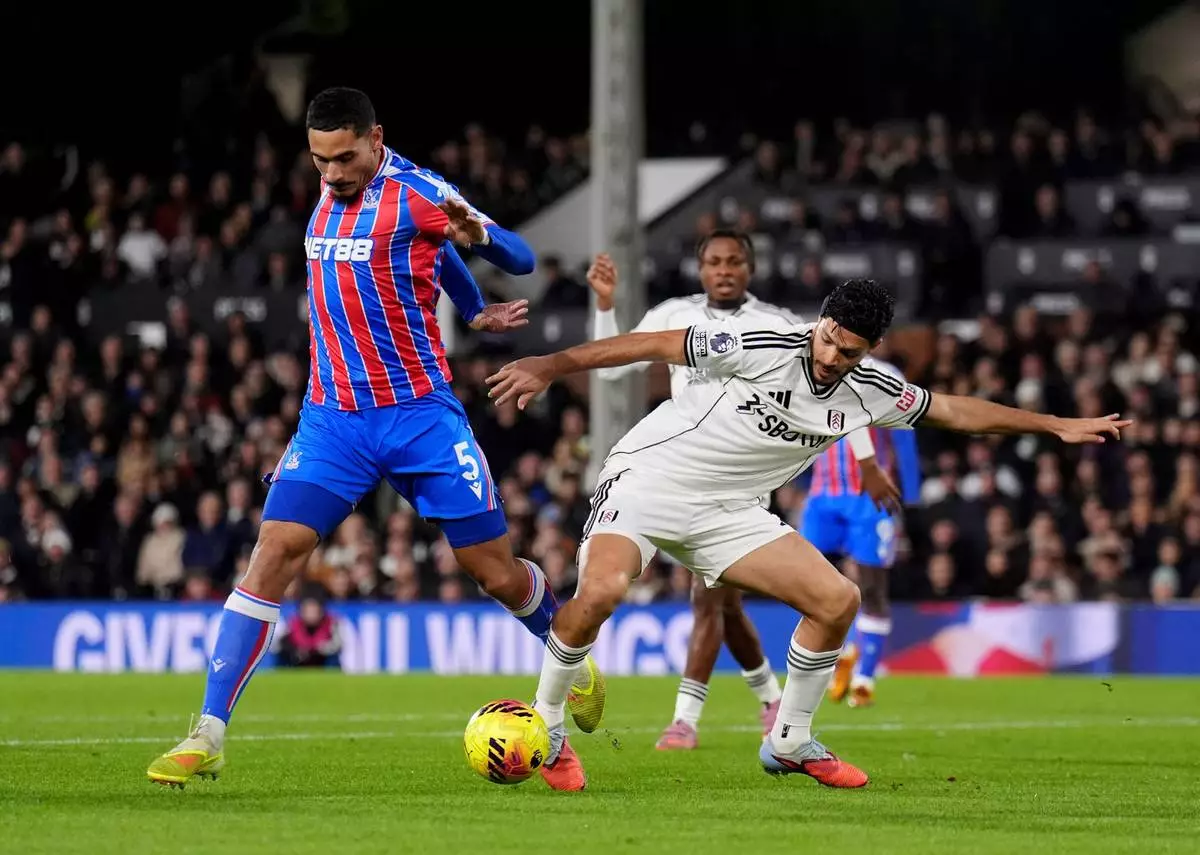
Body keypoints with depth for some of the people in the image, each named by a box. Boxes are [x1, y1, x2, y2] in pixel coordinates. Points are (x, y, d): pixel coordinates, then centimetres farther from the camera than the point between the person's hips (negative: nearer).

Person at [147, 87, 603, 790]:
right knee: (274, 553, -13)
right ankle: (208, 736, -16)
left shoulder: (416, 192, -9)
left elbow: (521, 260, -10)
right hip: (332, 416, 4)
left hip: (421, 415, -4)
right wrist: (474, 312, 29)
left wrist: (478, 234, -31)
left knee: (499, 574, 4)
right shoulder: (330, 198, 10)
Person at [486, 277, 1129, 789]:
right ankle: (544, 722, -8)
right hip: (650, 475, -6)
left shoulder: (868, 392, -2)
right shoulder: (762, 348, -20)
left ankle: (788, 743, 14)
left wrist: (1057, 425, 13)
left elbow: (955, 410, 12)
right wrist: (551, 366, -20)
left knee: (837, 600, -3)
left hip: (727, 511, 6)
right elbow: (652, 345, -16)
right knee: (601, 591, -32)